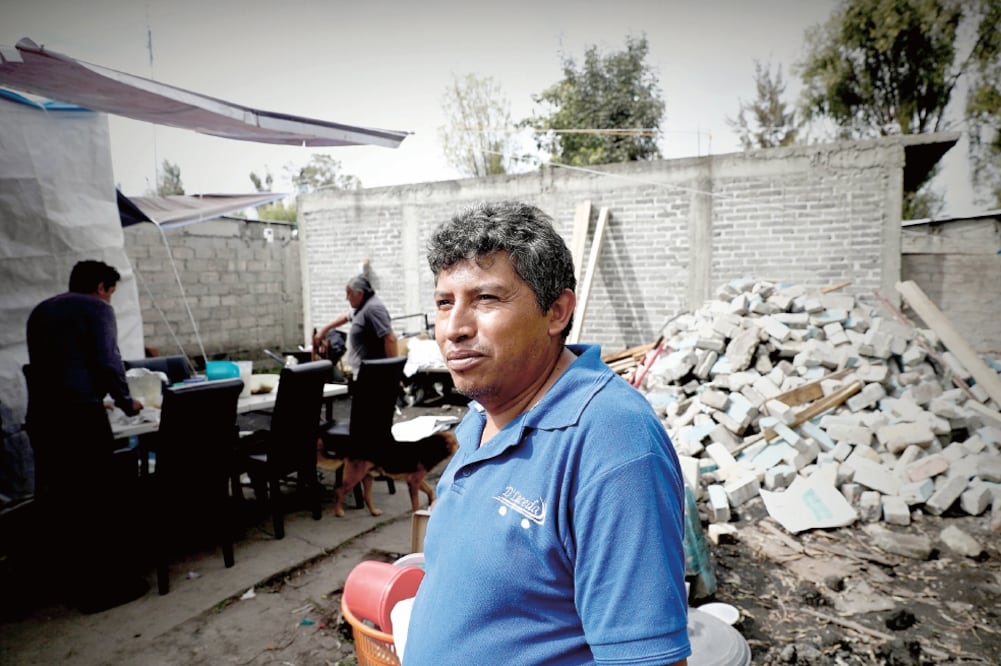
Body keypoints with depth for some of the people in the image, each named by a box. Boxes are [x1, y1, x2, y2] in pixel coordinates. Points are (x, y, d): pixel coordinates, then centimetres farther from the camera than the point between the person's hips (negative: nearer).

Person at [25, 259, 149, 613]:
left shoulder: (39, 311, 21)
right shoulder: (96, 308, -1)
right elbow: (108, 363, -10)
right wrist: (126, 402, 5)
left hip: (40, 416, 7)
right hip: (80, 415, -7)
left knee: (60, 503, 13)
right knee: (101, 501, 1)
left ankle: (80, 584, 24)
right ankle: (109, 585, 6)